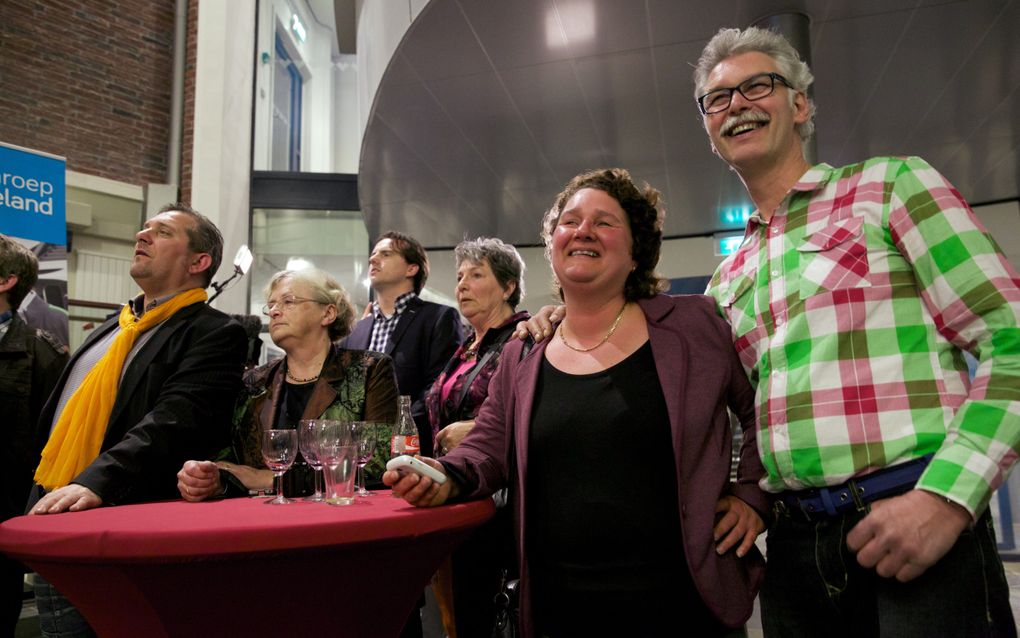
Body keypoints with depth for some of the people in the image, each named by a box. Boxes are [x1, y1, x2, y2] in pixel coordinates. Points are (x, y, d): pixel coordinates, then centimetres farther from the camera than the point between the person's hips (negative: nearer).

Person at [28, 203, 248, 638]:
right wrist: (40, 497, 19)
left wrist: (95, 481, -33)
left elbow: (173, 422, -23)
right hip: (53, 513, 8)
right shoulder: (113, 329, 17)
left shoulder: (214, 334, -9)